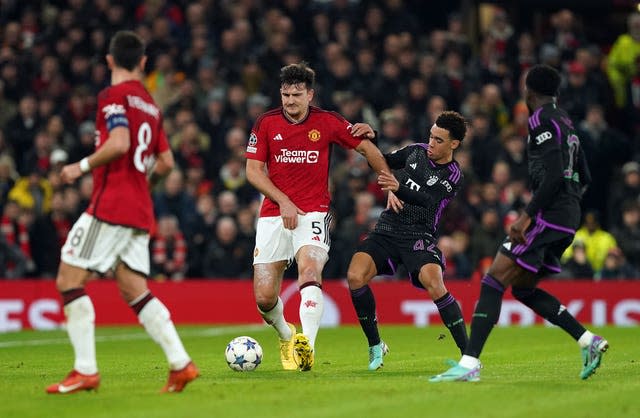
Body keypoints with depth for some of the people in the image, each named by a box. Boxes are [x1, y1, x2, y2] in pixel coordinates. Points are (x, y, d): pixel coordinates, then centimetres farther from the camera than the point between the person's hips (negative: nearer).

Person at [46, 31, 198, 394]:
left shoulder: (114, 95, -7)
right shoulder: (150, 105, 17)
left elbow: (119, 144, -21)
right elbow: (166, 162, 19)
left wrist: (83, 166, -10)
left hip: (111, 204, -8)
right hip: (140, 211, 8)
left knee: (69, 279, -4)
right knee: (134, 289, 9)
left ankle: (86, 371, -9)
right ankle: (181, 364, -1)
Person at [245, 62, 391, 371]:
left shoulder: (327, 122, 1)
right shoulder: (266, 123, 2)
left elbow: (367, 148, 11)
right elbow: (253, 170, 1)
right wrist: (283, 200, -11)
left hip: (314, 211, -2)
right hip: (273, 214, 2)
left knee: (309, 270, -30)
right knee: (264, 297, -3)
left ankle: (306, 345, -41)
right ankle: (285, 334, 30)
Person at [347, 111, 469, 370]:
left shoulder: (453, 176, -5)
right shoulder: (416, 151, 9)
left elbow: (428, 200, -21)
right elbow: (383, 161, 24)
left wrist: (398, 188, -38)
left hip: (419, 237, -5)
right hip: (387, 230, 5)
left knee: (434, 284, -30)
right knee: (355, 276, -19)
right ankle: (375, 345, 0)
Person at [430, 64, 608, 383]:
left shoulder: (542, 120, -9)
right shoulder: (565, 121, 19)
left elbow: (554, 175, -19)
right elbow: (583, 178, 23)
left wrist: (528, 215, -20)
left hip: (549, 214, -9)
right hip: (569, 219, 9)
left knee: (493, 281, -12)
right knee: (523, 288, 17)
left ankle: (470, 363, -20)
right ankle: (588, 341, 9)